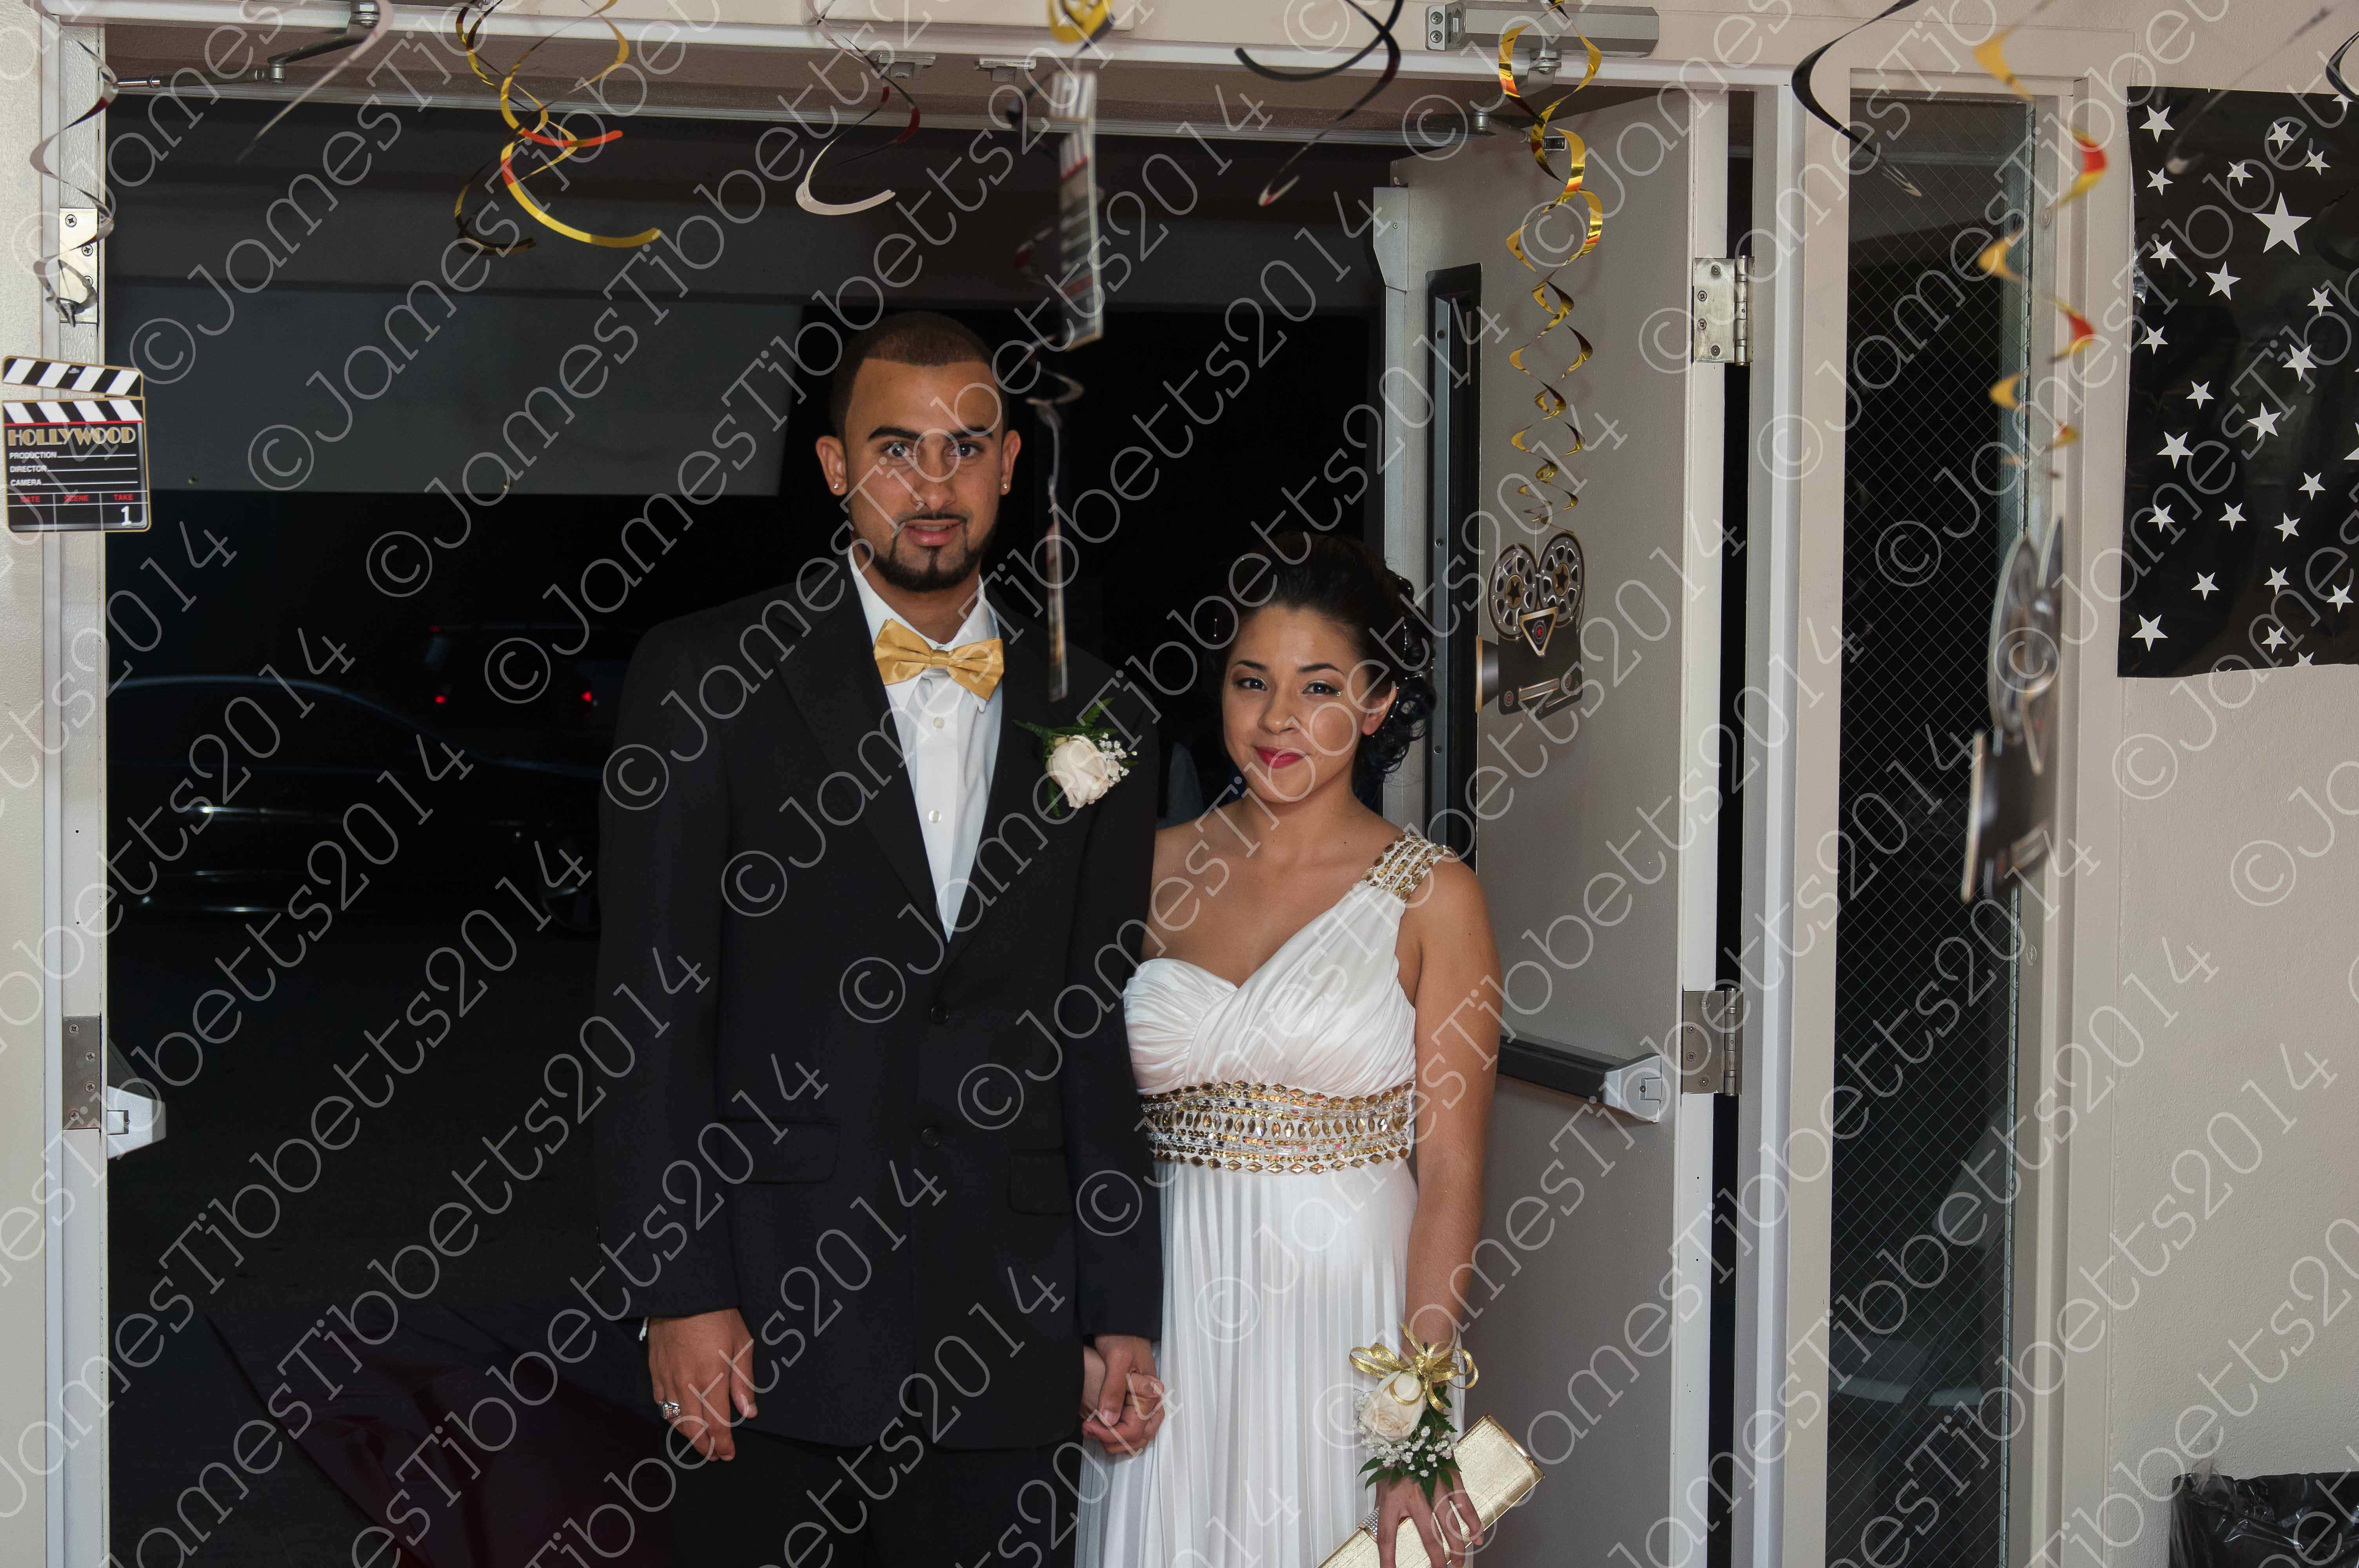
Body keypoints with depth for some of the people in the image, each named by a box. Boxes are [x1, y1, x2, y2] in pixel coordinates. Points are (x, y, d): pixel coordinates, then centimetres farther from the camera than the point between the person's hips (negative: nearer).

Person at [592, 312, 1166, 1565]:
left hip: (1005, 1334, 3)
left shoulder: (1095, 720, 9)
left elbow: (1103, 1040, 11)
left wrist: (1122, 1314, 8)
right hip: (768, 1321, -2)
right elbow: (650, 1013, -4)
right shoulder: (702, 682, -1)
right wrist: (678, 1294, -10)